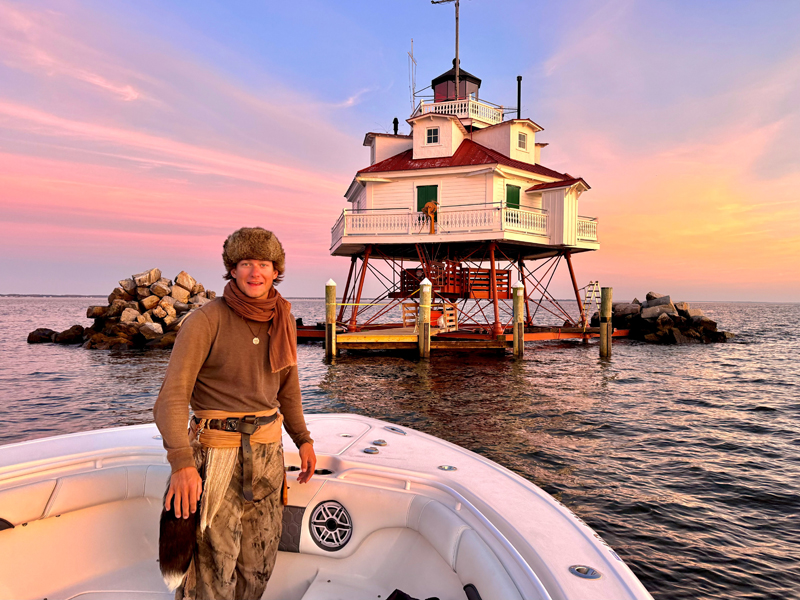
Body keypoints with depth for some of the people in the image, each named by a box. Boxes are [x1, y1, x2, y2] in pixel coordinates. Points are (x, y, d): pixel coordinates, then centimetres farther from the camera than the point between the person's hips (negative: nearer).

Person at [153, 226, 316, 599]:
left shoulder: (282, 320, 5)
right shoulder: (206, 320, -13)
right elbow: (173, 395, -19)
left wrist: (302, 438, 15)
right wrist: (182, 462, -30)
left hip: (268, 451, 6)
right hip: (217, 452, -5)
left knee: (258, 566, 18)